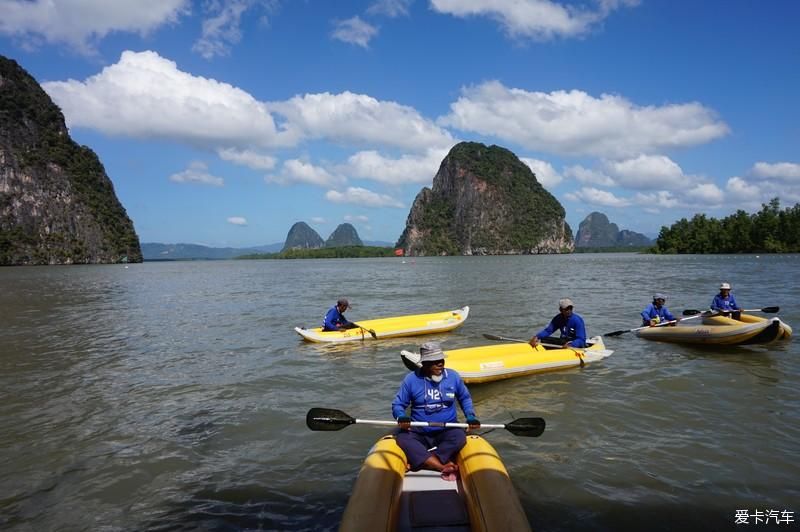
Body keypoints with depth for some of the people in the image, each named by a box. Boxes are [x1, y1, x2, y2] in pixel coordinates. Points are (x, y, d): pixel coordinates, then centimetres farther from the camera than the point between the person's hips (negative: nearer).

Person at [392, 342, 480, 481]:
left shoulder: (453, 376, 0)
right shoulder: (411, 379, -5)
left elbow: (465, 398, 16)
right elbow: (398, 404, 2)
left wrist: (471, 417, 0)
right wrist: (401, 417, -20)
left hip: (446, 432, 1)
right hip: (419, 432, 0)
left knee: (460, 437, -31)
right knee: (402, 438, -31)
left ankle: (418, 462, -28)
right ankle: (444, 467, -35)